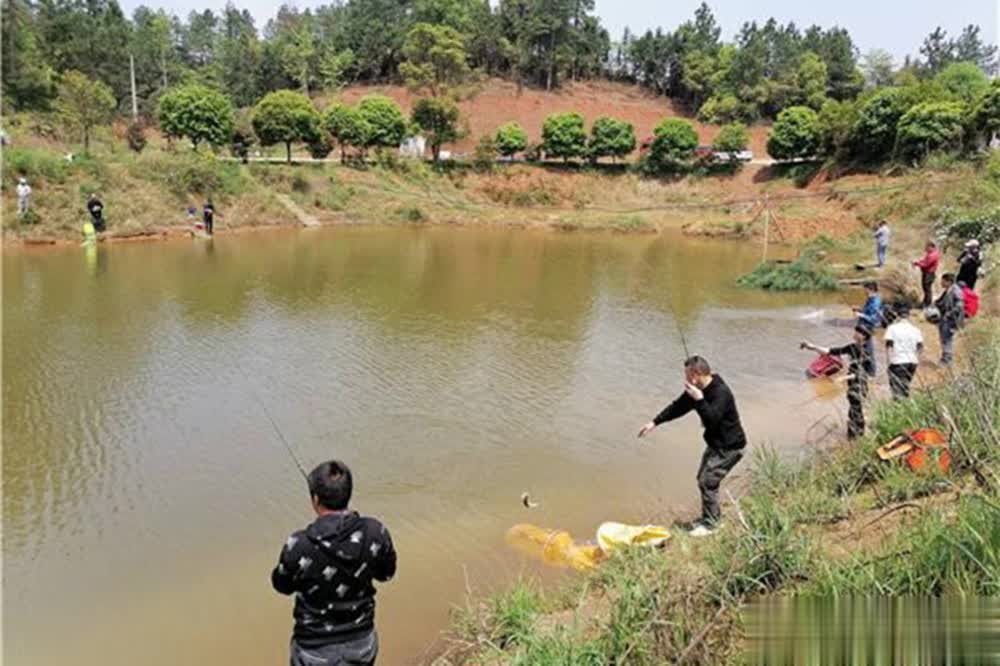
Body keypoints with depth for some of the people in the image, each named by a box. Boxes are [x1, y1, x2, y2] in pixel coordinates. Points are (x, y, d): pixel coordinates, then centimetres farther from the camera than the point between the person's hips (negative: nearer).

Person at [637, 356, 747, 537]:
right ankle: (713, 515, 32)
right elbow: (678, 407, 9)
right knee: (703, 478, 16)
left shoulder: (721, 393, -27)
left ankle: (710, 524, 2)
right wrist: (655, 422, 7)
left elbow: (711, 419, -35)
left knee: (708, 481, -11)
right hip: (715, 443, 9)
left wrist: (699, 399, -37)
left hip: (730, 447, -9)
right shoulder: (697, 390, 0)